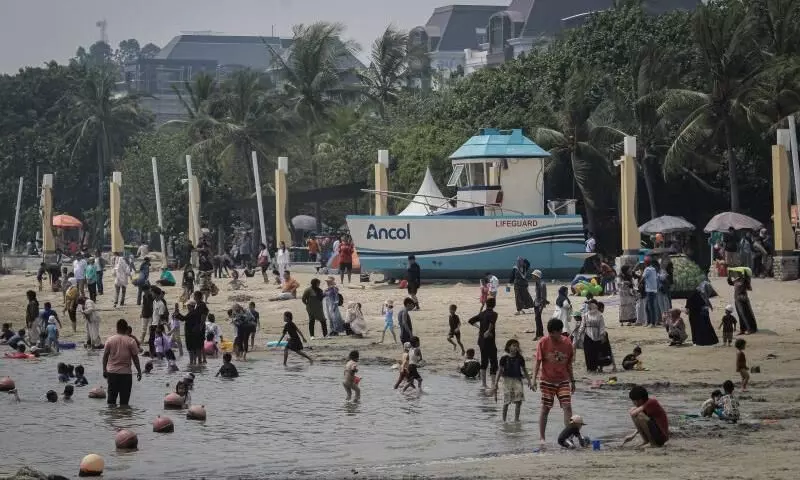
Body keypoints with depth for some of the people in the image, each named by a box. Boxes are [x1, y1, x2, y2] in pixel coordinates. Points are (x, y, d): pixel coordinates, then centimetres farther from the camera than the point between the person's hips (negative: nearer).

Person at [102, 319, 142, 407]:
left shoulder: (110, 340, 0)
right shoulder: (130, 341, -6)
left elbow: (105, 356, 3)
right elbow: (135, 357, -4)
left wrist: (104, 370, 12)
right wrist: (139, 371, 5)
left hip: (112, 372, 2)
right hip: (125, 373, -2)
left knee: (111, 399, 11)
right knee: (124, 401, 1)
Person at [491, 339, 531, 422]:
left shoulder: (520, 358, 6)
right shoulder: (504, 358, -1)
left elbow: (524, 370, 15)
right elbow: (500, 371, 1)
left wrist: (529, 381, 11)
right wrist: (495, 384, -3)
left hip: (517, 380, 2)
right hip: (507, 380, -2)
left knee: (519, 400, -10)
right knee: (506, 402, 0)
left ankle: (516, 419, -1)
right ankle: (504, 420, 12)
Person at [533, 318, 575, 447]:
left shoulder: (567, 343, -2)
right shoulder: (543, 342, -9)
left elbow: (569, 364, 9)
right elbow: (538, 362, -7)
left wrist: (572, 381, 14)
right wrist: (534, 379, -15)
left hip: (563, 381, 2)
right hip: (547, 381, -2)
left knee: (567, 406, -11)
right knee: (545, 408, 4)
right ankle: (541, 437, 15)